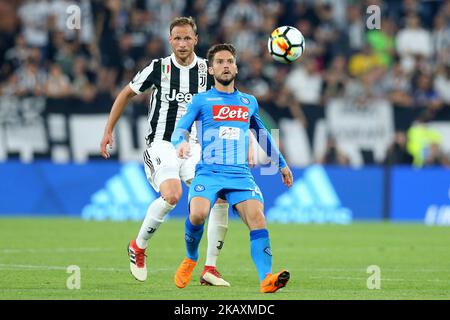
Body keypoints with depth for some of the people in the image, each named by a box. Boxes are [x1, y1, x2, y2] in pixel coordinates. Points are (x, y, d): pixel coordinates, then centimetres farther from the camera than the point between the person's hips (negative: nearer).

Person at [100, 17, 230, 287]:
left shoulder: (207, 70, 3)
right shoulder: (159, 68, -3)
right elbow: (127, 94, 12)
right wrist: (109, 130, 10)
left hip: (194, 147, 3)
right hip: (161, 145, -3)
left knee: (220, 197, -16)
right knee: (172, 195, -30)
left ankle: (210, 268, -6)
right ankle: (138, 247, -4)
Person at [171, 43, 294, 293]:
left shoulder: (249, 102, 20)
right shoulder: (201, 100, 9)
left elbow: (262, 133, 35)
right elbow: (179, 130, -1)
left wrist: (281, 163, 41)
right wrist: (181, 143, -25)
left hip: (240, 174, 3)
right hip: (208, 172, -3)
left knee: (257, 217, -23)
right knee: (198, 214, -29)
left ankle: (266, 279, -33)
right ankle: (191, 259, 2)